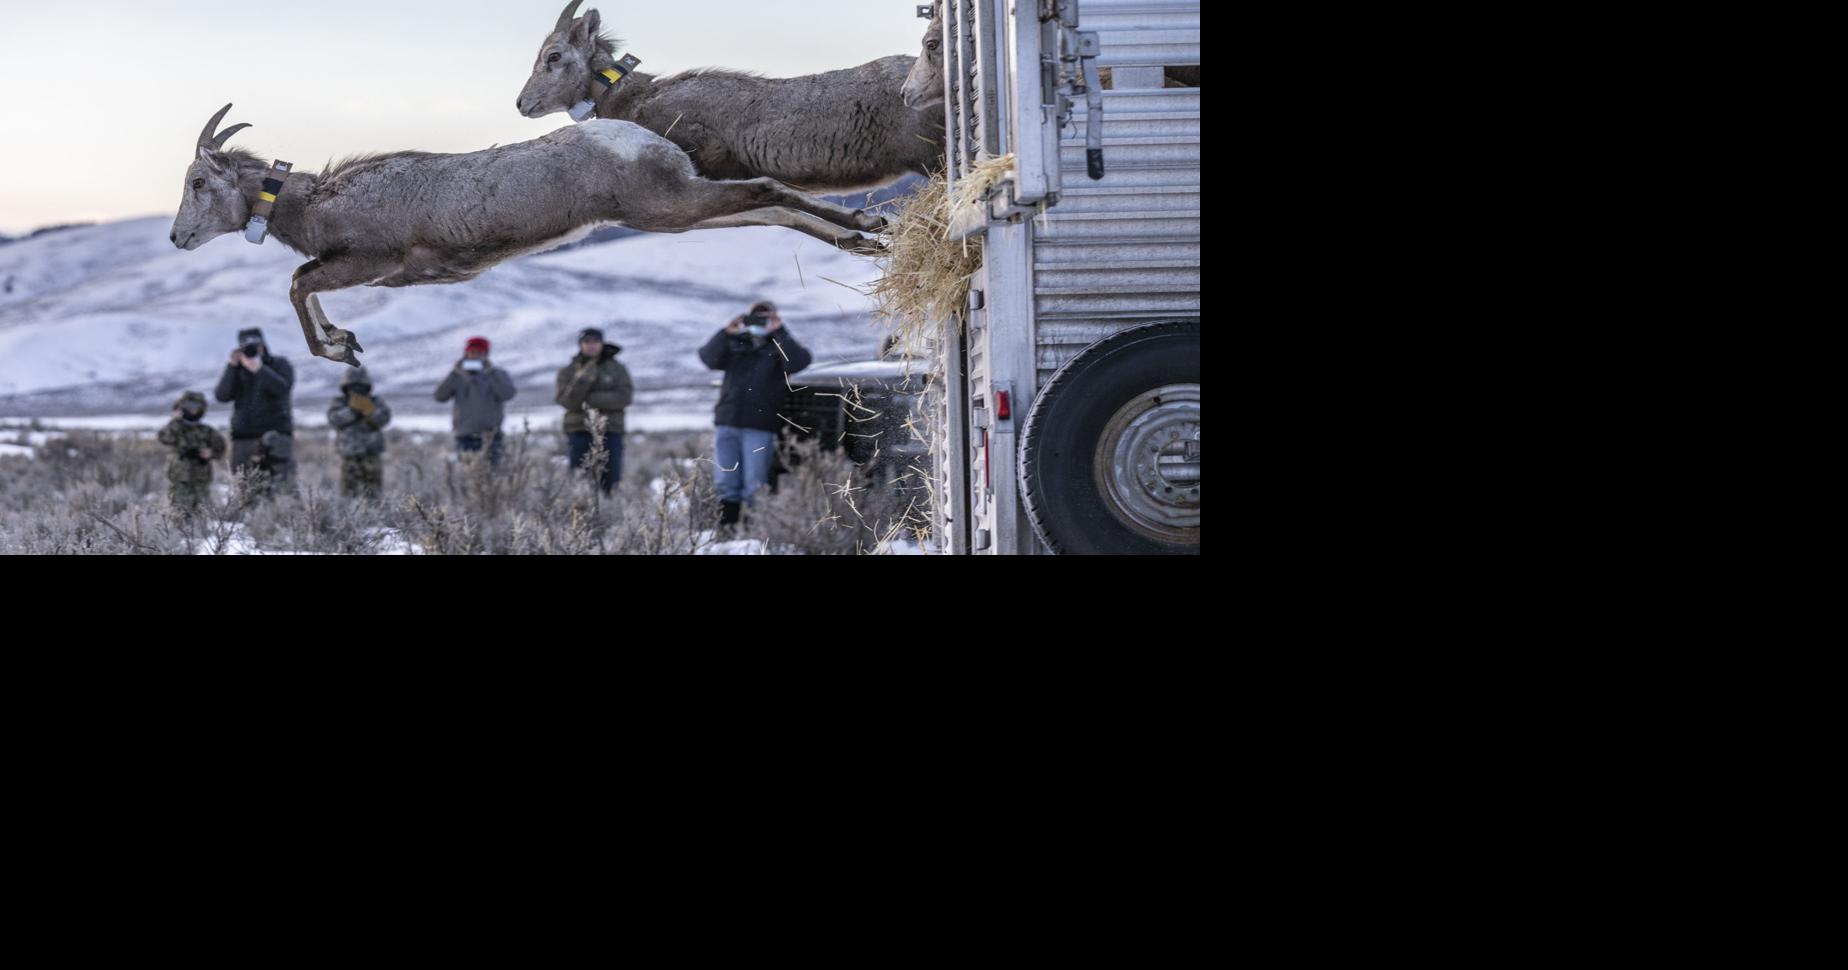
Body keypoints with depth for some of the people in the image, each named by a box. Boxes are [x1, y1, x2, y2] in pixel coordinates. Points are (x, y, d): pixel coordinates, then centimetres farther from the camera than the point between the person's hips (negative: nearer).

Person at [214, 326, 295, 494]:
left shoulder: (280, 365, 7)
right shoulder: (237, 371, 15)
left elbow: (283, 389, -12)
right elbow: (222, 396, 0)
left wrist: (259, 369, -21)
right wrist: (232, 366, -6)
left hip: (275, 435, -3)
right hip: (244, 438, 3)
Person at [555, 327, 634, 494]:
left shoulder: (616, 369, 6)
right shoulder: (568, 372, 8)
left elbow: (625, 397, -6)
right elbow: (568, 401, -5)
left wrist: (591, 400, -13)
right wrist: (583, 378, -20)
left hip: (610, 432, 0)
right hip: (580, 432, 0)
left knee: (611, 481, -4)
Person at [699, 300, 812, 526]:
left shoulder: (778, 347, 8)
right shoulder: (735, 344, 17)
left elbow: (797, 361, -13)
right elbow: (709, 358, 3)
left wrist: (779, 332, -12)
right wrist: (726, 333, -7)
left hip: (760, 428, -4)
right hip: (727, 423, 4)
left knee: (754, 486, -7)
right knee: (725, 483, 5)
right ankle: (726, 525, 11)